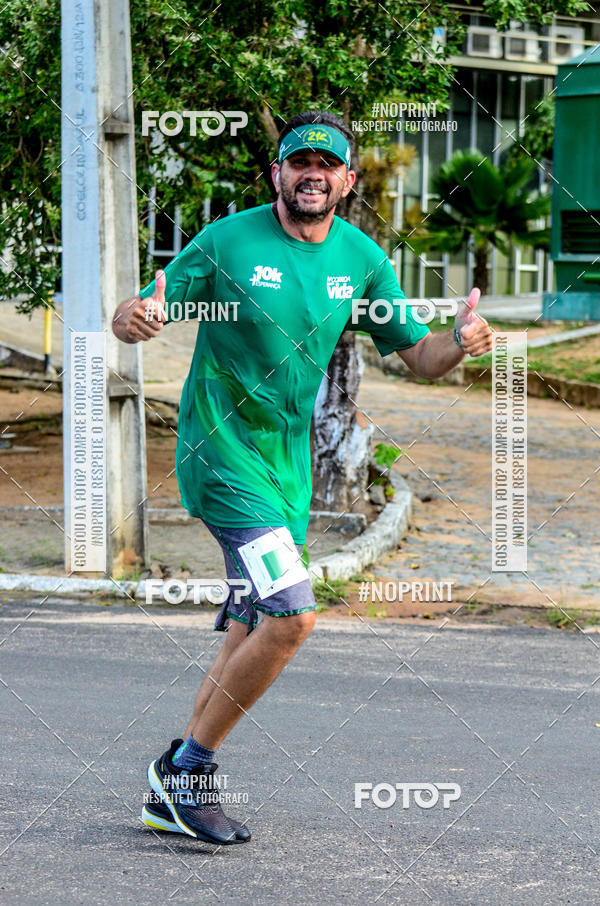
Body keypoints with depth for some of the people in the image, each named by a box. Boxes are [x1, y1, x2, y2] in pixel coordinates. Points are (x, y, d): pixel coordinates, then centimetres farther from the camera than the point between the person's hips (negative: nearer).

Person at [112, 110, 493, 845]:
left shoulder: (361, 259, 4)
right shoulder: (228, 240, -9)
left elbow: (418, 356, 7)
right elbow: (144, 313, -8)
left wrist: (459, 344, -15)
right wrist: (133, 318, -33)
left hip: (291, 462, 6)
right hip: (223, 454, -6)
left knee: (250, 635, 11)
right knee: (291, 616, -18)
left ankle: (173, 793, 23)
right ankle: (190, 768, -3)